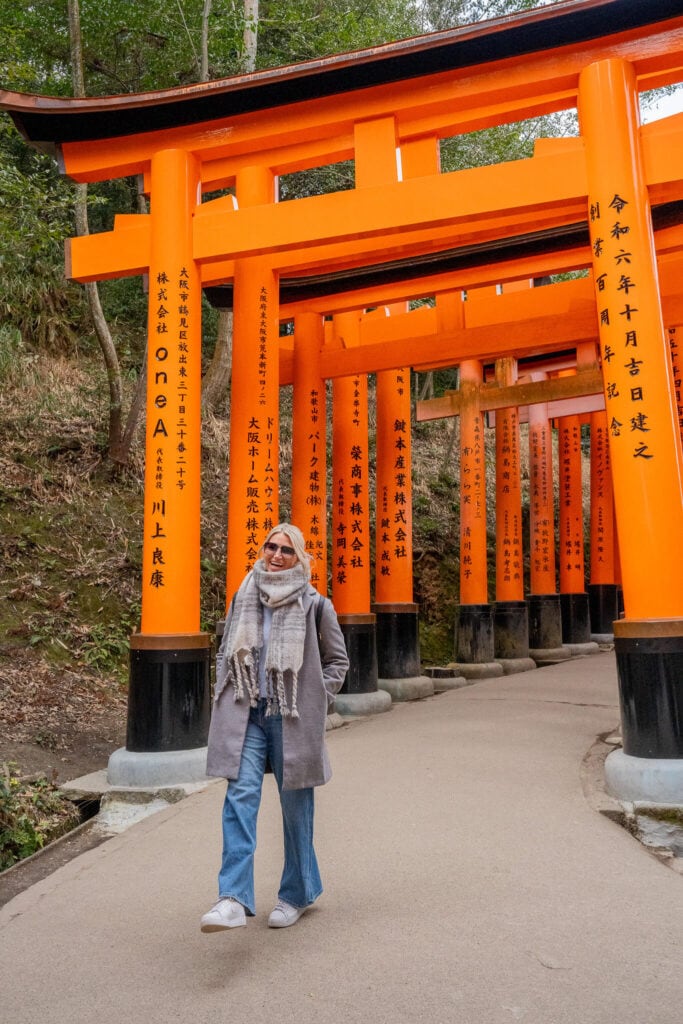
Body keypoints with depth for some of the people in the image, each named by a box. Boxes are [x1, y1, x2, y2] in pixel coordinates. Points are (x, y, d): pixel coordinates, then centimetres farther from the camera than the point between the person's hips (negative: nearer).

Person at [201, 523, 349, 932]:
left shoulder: (314, 603, -3)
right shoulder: (244, 598, 7)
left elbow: (338, 660, 5)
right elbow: (226, 652, 19)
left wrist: (317, 701, -3)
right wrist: (226, 697, 8)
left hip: (292, 718, -2)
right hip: (246, 714, 2)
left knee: (296, 806, 9)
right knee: (240, 796, -10)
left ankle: (297, 894, 27)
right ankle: (234, 899, -9)